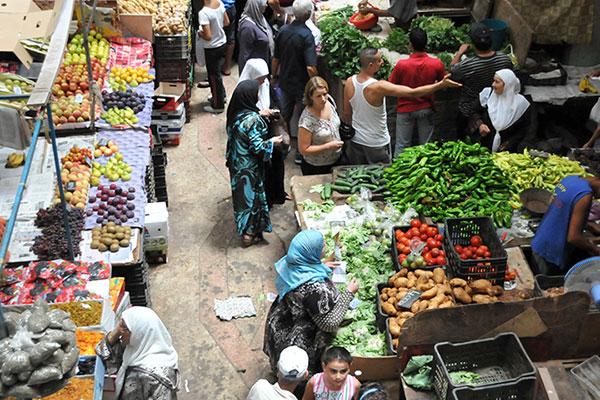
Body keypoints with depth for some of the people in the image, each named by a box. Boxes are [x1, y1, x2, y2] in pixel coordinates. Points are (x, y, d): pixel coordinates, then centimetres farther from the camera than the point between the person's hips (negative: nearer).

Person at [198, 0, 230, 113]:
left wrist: (199, 32, -9)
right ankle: (221, 96, 43)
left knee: (214, 75, 10)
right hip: (223, 44, 7)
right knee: (217, 72, 26)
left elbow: (208, 36, -28)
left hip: (212, 49, -7)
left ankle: (218, 105, 24)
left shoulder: (203, 13, -29)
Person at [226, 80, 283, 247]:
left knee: (241, 193, 24)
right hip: (250, 167, -8)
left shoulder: (235, 113, -4)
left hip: (236, 163, 8)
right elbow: (257, 147, -26)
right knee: (252, 195, 10)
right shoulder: (252, 119, -29)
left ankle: (243, 227, 43)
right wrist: (272, 142, -9)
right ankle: (249, 234, 24)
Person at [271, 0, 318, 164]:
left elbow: (275, 59, 4)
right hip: (301, 85, -6)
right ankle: (301, 153, 19)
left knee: (285, 114, 23)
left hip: (285, 81, 6)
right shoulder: (306, 35, -24)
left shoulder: (283, 30, -5)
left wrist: (274, 76, 19)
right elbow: (311, 68, -29)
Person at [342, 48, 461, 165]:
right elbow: (413, 93, -29)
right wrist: (441, 84, -22)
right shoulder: (379, 87, -29)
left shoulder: (349, 82, -11)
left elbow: (346, 114, 1)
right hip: (376, 143, -5)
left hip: (355, 139, 5)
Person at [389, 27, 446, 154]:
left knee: (401, 146, 9)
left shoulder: (402, 65, -22)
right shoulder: (437, 64, -15)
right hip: (426, 109, 2)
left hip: (406, 109, -2)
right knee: (426, 145, 14)